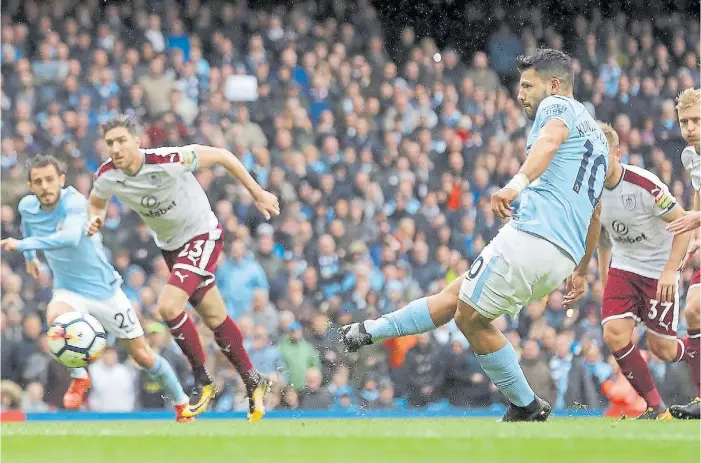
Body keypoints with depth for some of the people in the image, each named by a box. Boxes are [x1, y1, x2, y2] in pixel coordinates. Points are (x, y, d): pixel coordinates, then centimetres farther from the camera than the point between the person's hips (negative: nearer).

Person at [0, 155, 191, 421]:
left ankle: (182, 403, 26)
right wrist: (30, 257, 27)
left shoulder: (75, 202, -25)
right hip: (69, 291, 3)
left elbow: (71, 237, -45)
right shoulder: (27, 207, -7)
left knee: (142, 356, 3)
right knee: (55, 316, -34)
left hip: (104, 288, -3)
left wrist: (22, 245, -46)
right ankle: (79, 377, -14)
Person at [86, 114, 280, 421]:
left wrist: (258, 194, -11)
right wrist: (96, 220, -14)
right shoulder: (107, 176, -14)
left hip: (202, 235, -6)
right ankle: (253, 382, 29)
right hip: (170, 245, 6)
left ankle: (202, 381, -8)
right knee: (215, 318, 12)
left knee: (168, 305, -23)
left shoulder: (169, 160, -30)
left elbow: (222, 156, -18)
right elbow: (96, 202, 10)